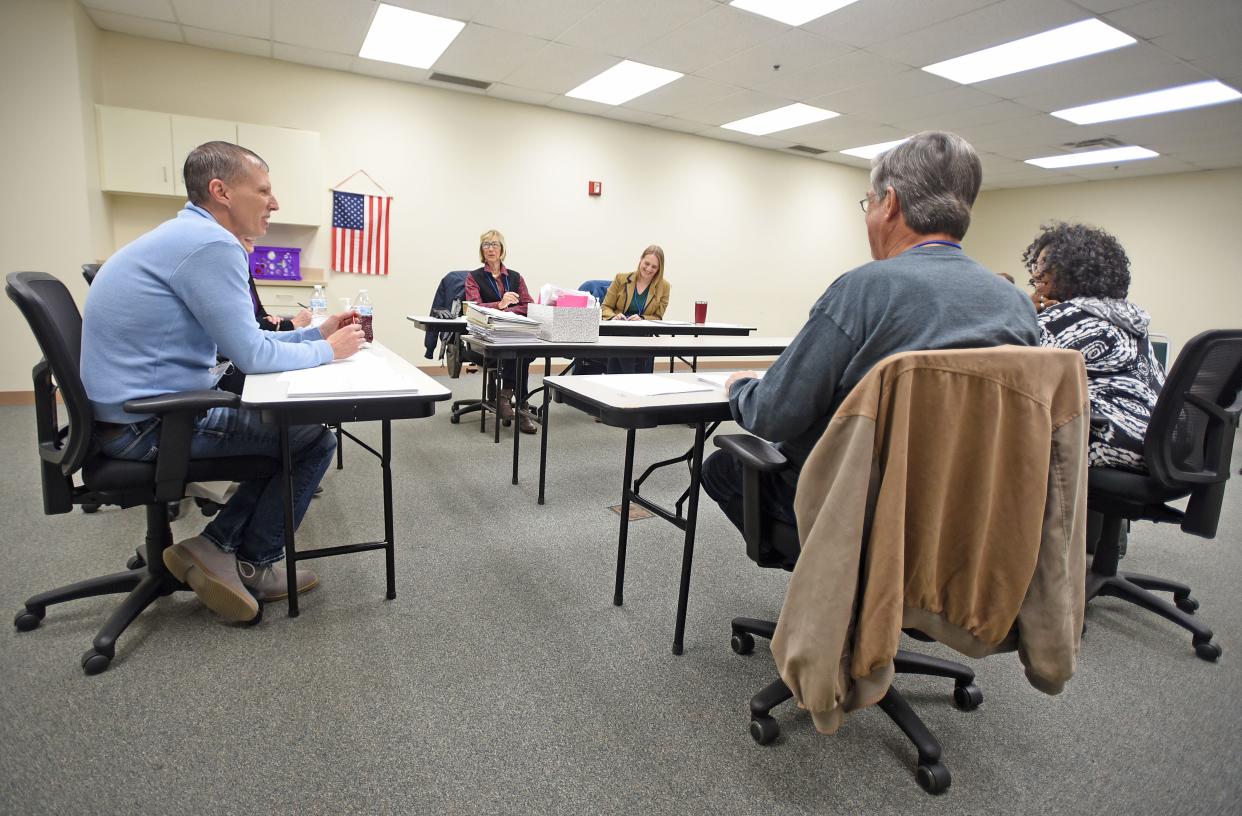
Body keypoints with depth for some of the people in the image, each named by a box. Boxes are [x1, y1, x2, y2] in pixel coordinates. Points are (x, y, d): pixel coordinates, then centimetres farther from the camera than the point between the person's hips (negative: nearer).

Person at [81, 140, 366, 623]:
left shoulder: (187, 236, 12)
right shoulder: (210, 243, -21)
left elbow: (239, 340, 16)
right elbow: (251, 355, -21)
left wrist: (315, 334, 10)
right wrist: (327, 351, -6)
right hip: (148, 425, -10)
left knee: (292, 424, 16)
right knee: (316, 439, -3)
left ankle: (215, 546, 11)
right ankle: (252, 565, 12)